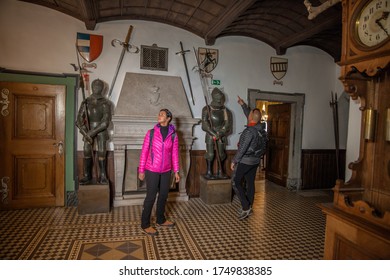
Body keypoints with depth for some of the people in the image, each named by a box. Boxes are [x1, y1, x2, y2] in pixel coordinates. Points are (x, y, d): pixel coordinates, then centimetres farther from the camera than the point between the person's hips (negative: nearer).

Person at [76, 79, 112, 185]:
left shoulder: (105, 103, -4)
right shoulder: (86, 102, 4)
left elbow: (105, 122, -12)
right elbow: (79, 120, -1)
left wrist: (92, 132, -18)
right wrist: (85, 133, -15)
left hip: (101, 131, -2)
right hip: (88, 131, 2)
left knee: (102, 153, -4)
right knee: (87, 153, -2)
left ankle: (102, 176, 4)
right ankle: (87, 177, 5)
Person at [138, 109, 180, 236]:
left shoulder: (173, 135, -1)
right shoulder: (151, 133, -6)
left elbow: (175, 154, 4)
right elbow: (144, 152, -3)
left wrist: (176, 171, 4)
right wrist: (141, 170, -4)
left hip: (166, 171, 3)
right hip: (152, 170, -3)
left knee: (163, 195, 15)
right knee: (151, 196, 2)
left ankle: (160, 220, 34)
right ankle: (145, 225, 16)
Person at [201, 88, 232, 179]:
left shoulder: (226, 111, 5)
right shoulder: (207, 109, -2)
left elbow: (228, 125, -2)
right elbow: (205, 124, -10)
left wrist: (220, 134, -17)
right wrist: (214, 134, -18)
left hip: (221, 136, 3)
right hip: (210, 135, -3)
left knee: (221, 154, 5)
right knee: (210, 154, -7)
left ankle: (220, 172, 16)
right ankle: (209, 172, 2)